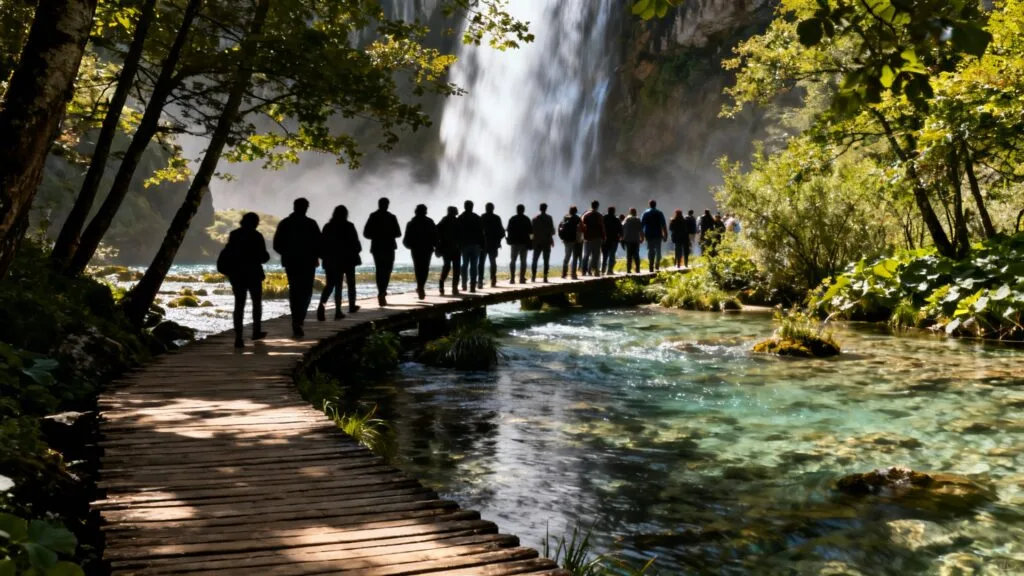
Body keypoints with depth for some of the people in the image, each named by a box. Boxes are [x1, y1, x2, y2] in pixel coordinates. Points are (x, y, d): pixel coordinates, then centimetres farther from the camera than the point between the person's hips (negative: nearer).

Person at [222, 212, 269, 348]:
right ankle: (256, 331, 25)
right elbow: (263, 257, -9)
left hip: (236, 274, 3)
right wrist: (266, 255, 12)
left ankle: (238, 338, -8)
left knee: (239, 304, 2)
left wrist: (229, 270, 12)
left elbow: (226, 255, 2)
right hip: (253, 274, -3)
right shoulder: (257, 236, -8)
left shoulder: (234, 235, 2)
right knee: (257, 302, 18)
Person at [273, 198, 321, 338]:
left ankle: (297, 320, 10)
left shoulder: (284, 224, 2)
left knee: (294, 290, 13)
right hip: (308, 262, -3)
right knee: (306, 291, 3)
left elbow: (277, 245, 2)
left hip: (290, 262, 3)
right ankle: (299, 319, -15)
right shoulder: (311, 224, -7)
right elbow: (318, 243, -9)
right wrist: (315, 256, 9)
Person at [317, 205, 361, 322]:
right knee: (351, 283, 17)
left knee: (330, 284, 1)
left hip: (331, 260, 2)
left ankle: (322, 304, -22)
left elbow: (322, 244, 0)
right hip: (347, 259, -2)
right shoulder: (348, 226, -9)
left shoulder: (327, 227, 0)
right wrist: (354, 252, 11)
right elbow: (356, 244, -8)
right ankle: (352, 306, 28)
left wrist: (325, 257, 9)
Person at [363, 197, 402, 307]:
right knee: (387, 270, 0)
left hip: (377, 247, 3)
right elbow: (398, 233, -4)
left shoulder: (373, 217, 1)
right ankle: (382, 292, -18)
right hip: (389, 247, -3)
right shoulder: (391, 217, -6)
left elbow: (366, 233, -1)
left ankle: (382, 293, 13)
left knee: (379, 270, 13)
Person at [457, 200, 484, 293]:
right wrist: (482, 245, 1)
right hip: (475, 244, -1)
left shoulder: (460, 218, 1)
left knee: (465, 265, 16)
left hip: (464, 244, 1)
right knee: (473, 266, -2)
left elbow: (457, 233, -1)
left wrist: (458, 244, 3)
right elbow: (481, 232, -2)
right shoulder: (477, 217, -1)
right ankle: (472, 286, -10)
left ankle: (464, 284, 16)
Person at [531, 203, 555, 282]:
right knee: (546, 260, 1)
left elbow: (532, 230, 2)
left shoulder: (535, 218, 3)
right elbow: (552, 230, -5)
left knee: (535, 260, 8)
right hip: (547, 241, -2)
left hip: (537, 241, 2)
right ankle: (545, 277, -4)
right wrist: (551, 239, 11)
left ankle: (533, 277, 2)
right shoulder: (549, 218, -4)